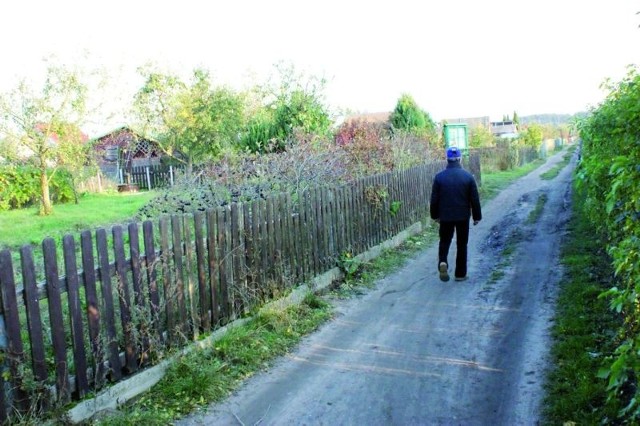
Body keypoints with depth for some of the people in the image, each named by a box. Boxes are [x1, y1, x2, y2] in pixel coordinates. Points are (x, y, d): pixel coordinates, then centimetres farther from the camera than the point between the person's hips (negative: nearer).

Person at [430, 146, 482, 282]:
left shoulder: (439, 177, -7)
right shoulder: (468, 176, -6)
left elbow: (434, 199, -2)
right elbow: (475, 199, -3)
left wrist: (435, 215, 11)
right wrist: (477, 216, 8)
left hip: (445, 216, 0)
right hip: (463, 216, 0)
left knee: (445, 241, 16)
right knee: (462, 244, 11)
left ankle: (442, 262, -11)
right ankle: (460, 274, 16)